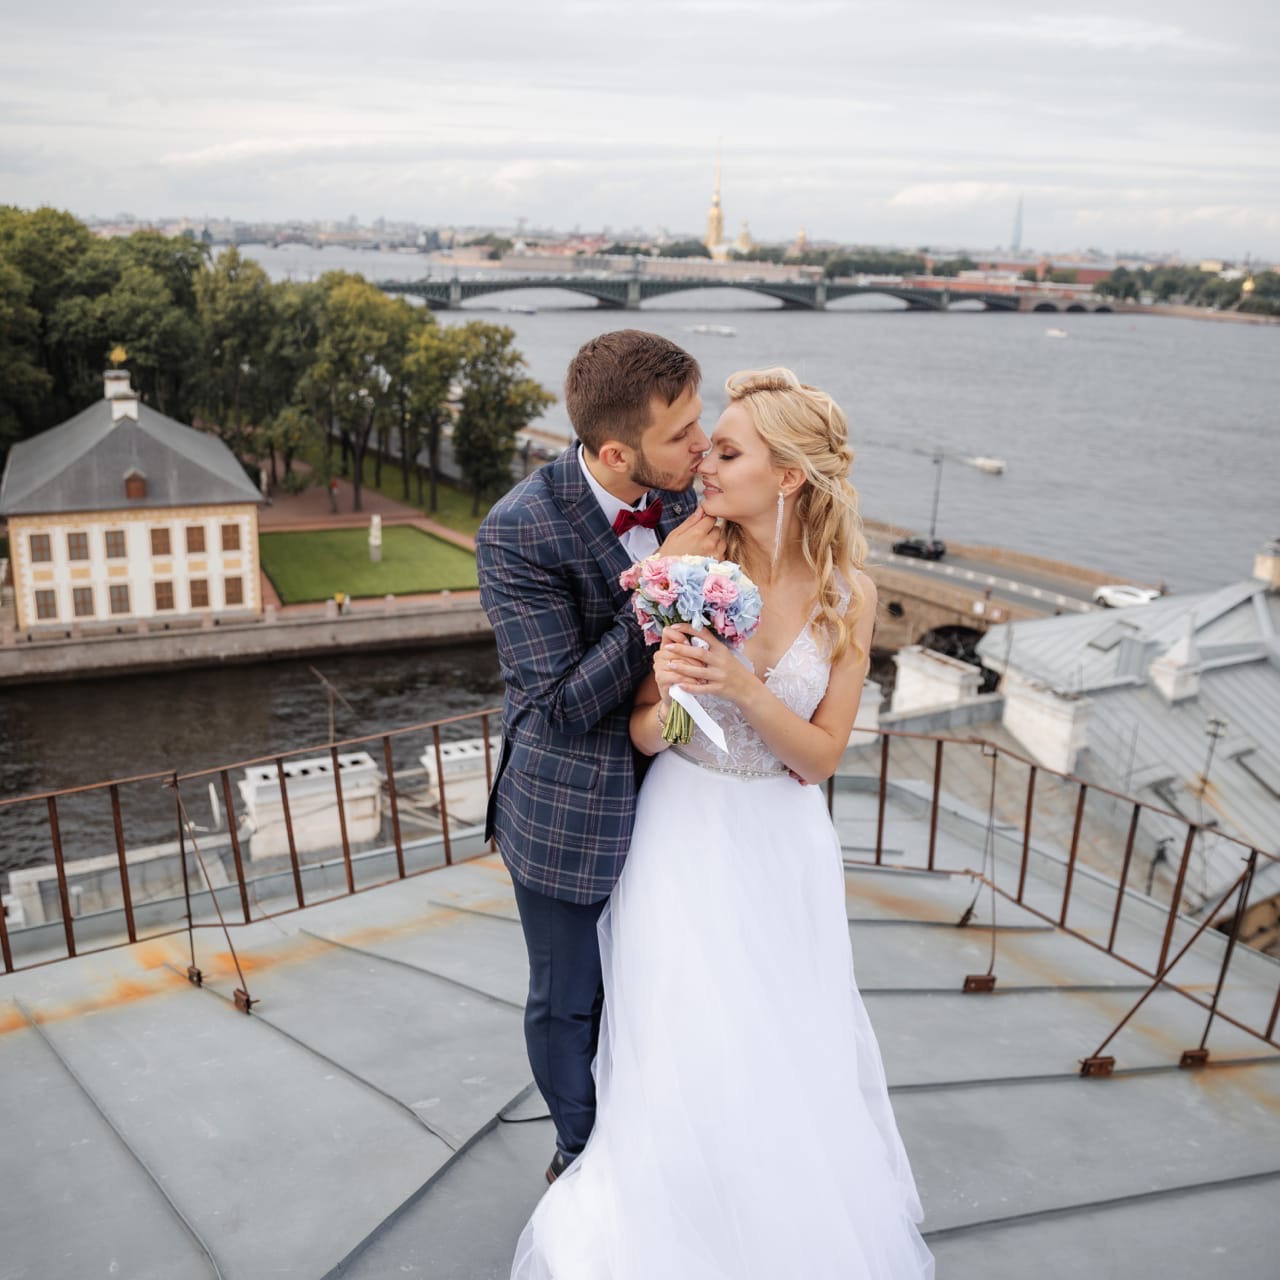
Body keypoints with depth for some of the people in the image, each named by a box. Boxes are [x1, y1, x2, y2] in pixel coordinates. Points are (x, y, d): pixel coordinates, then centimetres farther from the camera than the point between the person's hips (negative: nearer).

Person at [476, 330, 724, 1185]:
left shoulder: (677, 490, -9)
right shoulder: (518, 533, -26)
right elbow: (563, 705, -26)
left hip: (665, 791, 5)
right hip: (570, 817, -4)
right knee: (569, 1003, 17)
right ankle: (582, 1149, 46)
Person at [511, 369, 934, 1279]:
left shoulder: (848, 595, -10)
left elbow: (820, 758, -9)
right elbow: (641, 733, -8)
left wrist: (743, 687, -27)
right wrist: (668, 697, -31)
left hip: (784, 847, 2)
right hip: (686, 837, -1)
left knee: (792, 1056, 16)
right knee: (685, 1056, 6)